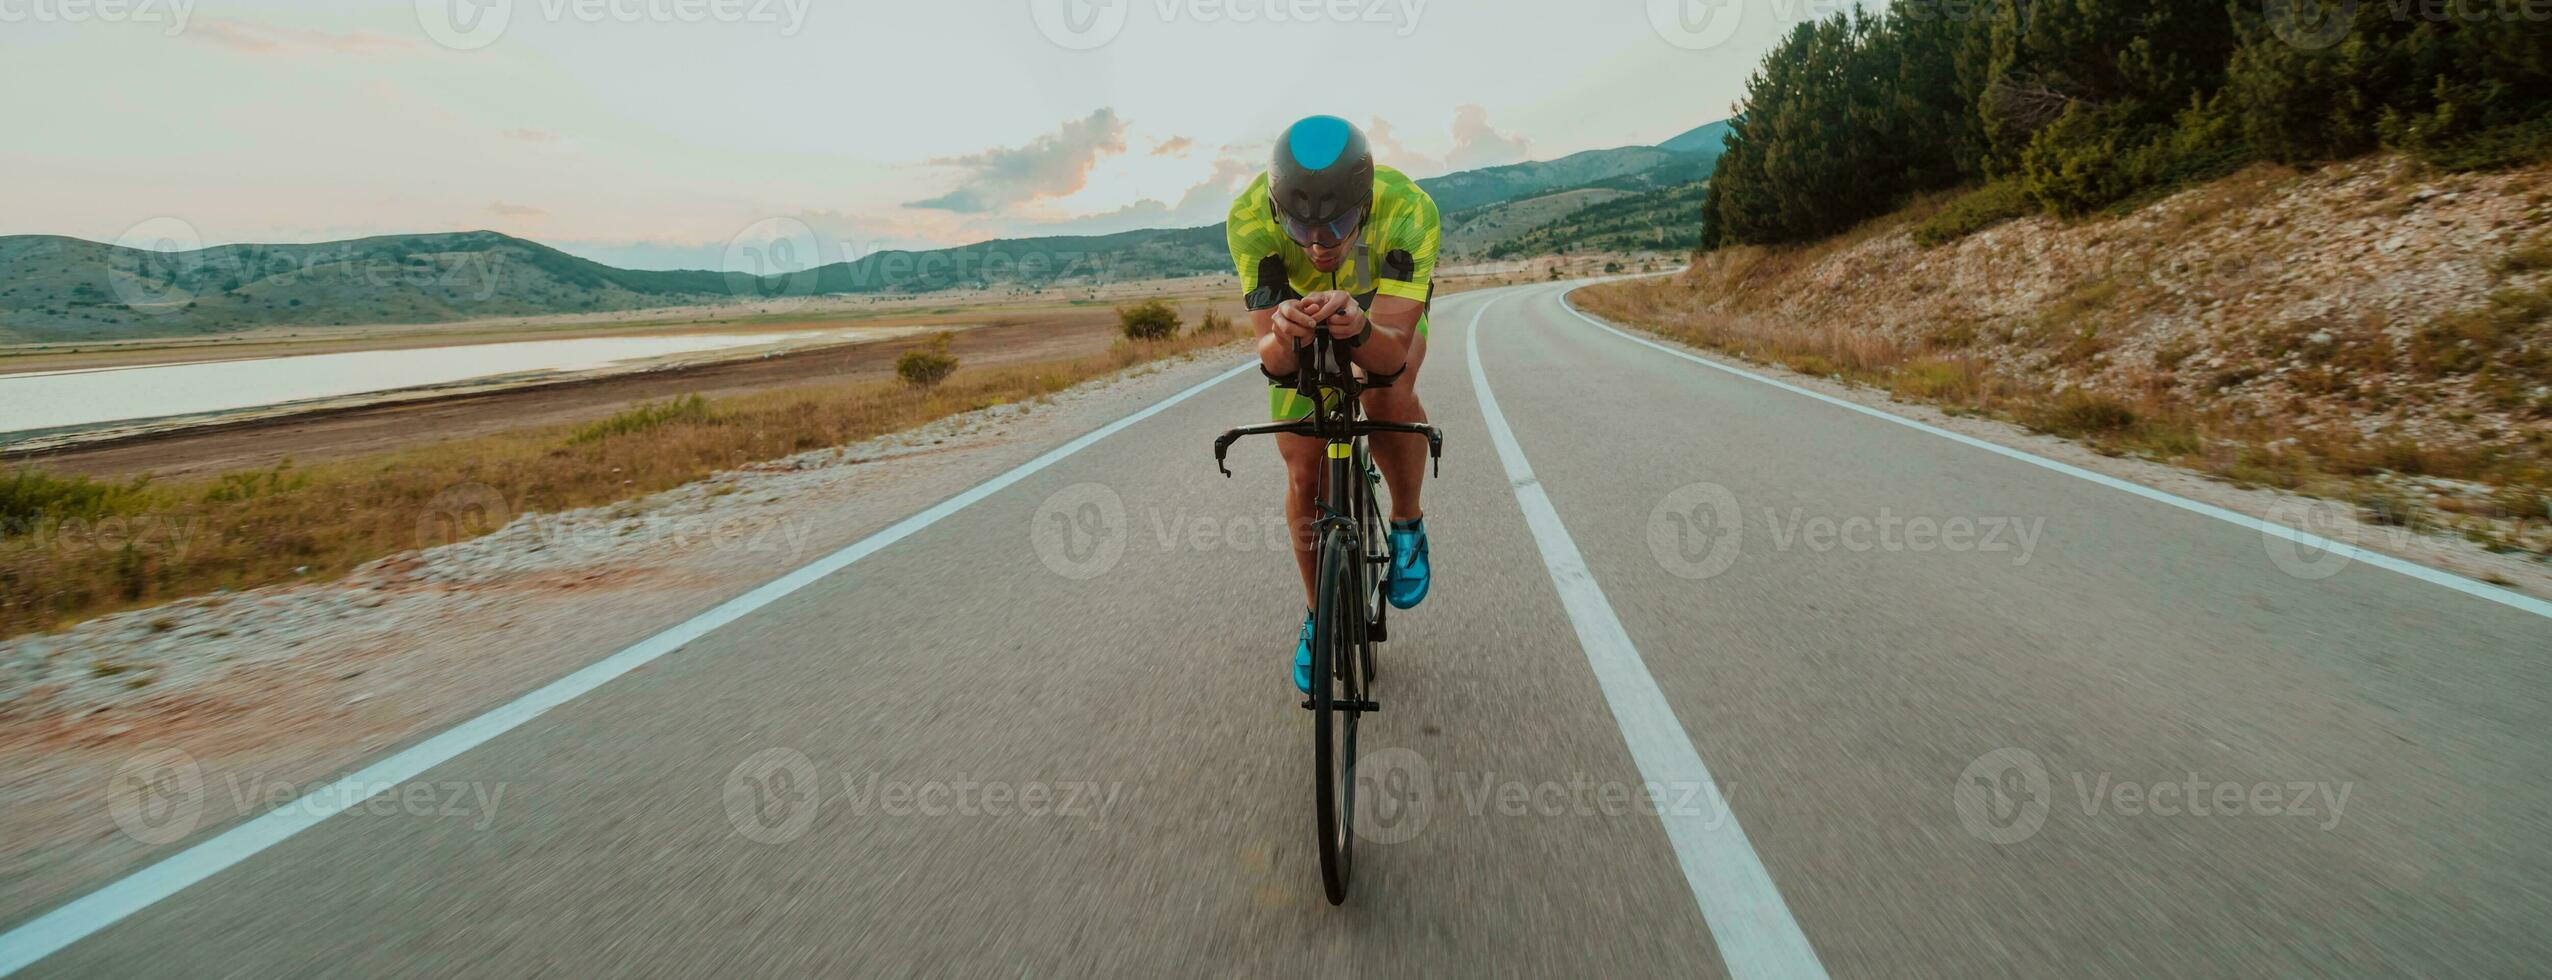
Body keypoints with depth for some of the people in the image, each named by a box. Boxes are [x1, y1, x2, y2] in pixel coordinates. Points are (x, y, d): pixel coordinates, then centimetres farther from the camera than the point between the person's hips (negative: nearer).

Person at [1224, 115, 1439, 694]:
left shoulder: (1408, 210, -40)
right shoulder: (1249, 217, -37)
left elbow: (1393, 349, -45)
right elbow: (1272, 359, -39)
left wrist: (1358, 327, -66)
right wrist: (1283, 337, -61)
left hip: (1386, 308, -1)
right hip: (1298, 307, 1)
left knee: (1389, 393, -35)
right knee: (1305, 478, -5)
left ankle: (1408, 526, -5)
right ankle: (1318, 615, 20)